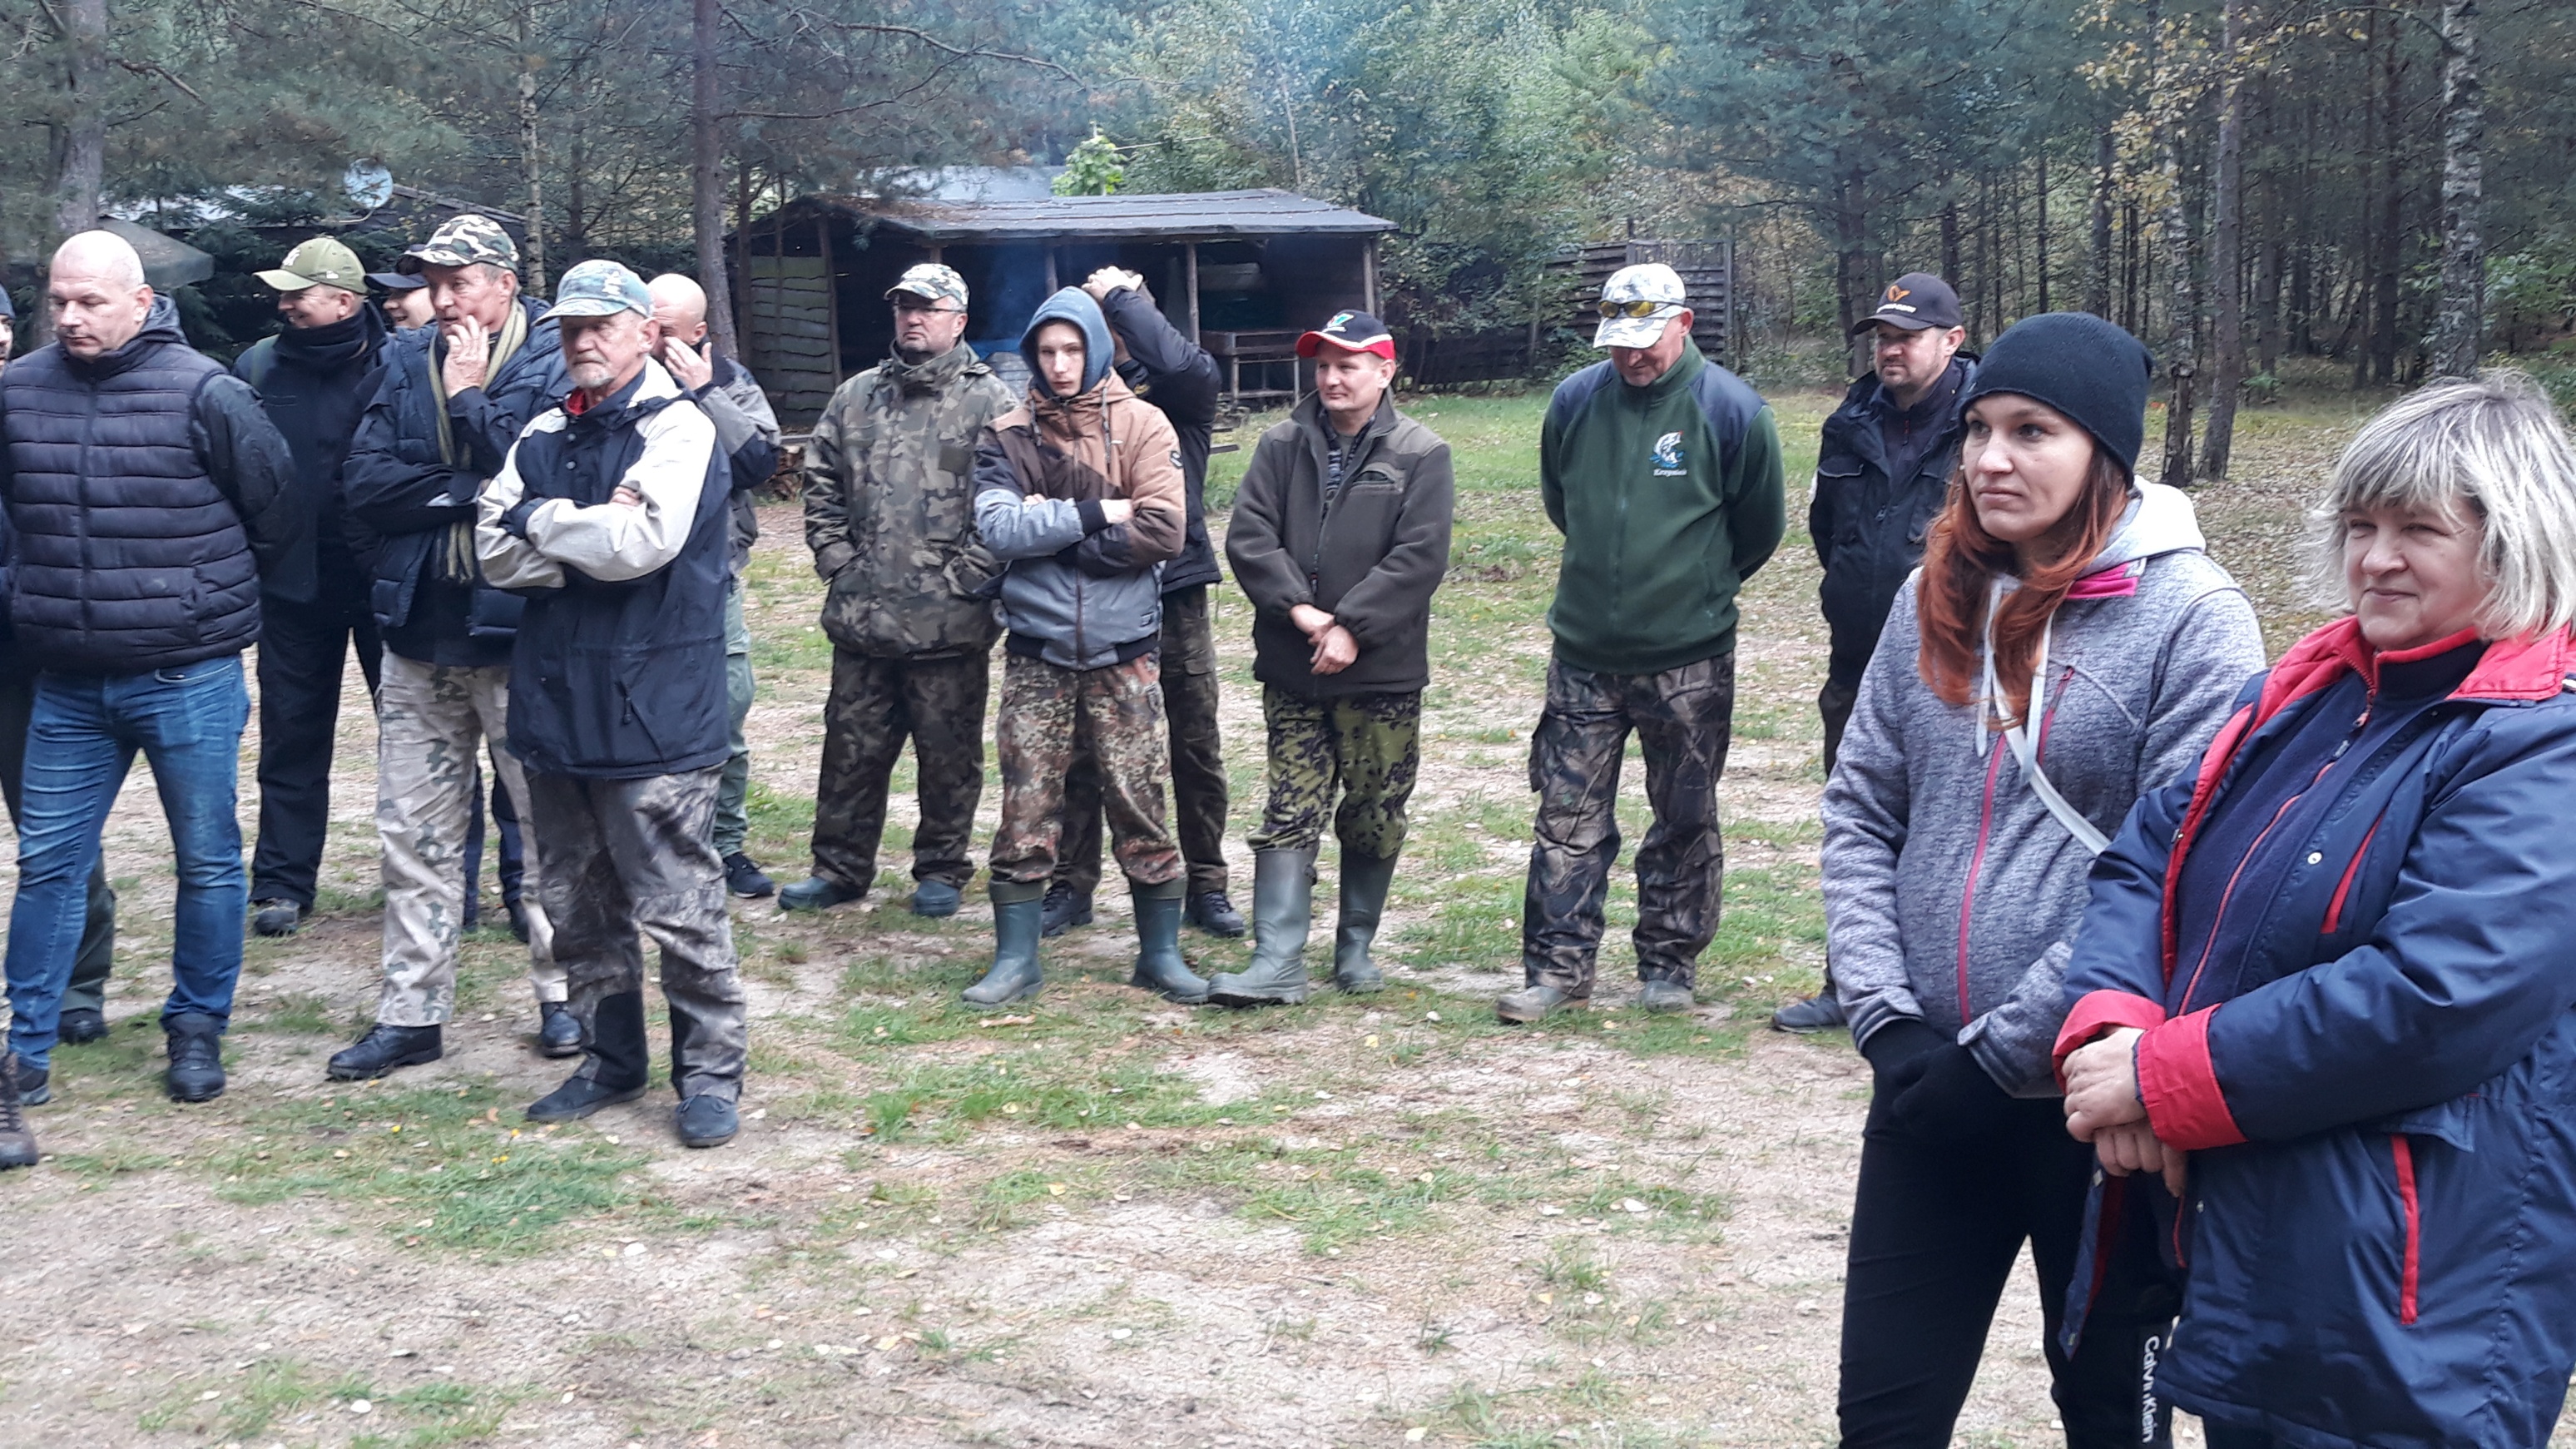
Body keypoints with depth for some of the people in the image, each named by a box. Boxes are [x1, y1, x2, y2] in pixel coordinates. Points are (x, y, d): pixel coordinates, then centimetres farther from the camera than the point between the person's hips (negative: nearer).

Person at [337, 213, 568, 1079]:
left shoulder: (554, 359, -5)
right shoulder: (407, 365, 9)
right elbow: (366, 487, -2)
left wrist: (471, 397, -14)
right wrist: (471, 488, -13)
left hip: (518, 633, -5)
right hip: (421, 631, 5)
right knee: (413, 831, 9)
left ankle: (562, 993, 19)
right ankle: (411, 1014, 18)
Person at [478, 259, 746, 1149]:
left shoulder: (678, 431, -7)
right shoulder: (543, 436, 12)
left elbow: (642, 542, -22)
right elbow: (495, 552, 2)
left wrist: (540, 520, -7)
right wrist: (593, 538, -13)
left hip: (651, 714, -7)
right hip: (556, 705, 7)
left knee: (681, 909, -1)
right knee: (576, 906, 15)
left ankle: (712, 1073, 11)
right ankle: (611, 1060, 29)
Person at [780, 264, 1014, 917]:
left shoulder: (989, 401, -4)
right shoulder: (856, 397, 11)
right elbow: (821, 485, 15)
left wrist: (971, 573, -13)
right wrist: (837, 559, 4)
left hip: (950, 620, -4)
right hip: (862, 614, 4)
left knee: (949, 755, 7)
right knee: (851, 747, 12)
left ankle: (942, 870, 22)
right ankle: (840, 868, 24)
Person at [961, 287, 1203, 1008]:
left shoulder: (1141, 426, -1)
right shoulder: (1007, 437, 4)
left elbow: (1164, 529, -13)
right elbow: (997, 528, -10)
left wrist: (1049, 531, -11)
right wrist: (1094, 516, -15)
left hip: (1122, 651, -1)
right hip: (1037, 651, 1)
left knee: (1139, 806, 5)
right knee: (1026, 811, 4)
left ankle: (1161, 953, 18)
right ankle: (1016, 959, 15)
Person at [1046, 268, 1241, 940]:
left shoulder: (1185, 390, -3)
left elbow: (1183, 363, -27)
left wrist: (1120, 297, -17)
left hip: (1175, 589, -1)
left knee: (1196, 749, 8)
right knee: (1083, 751, 9)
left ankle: (1207, 886, 21)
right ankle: (1072, 884, 22)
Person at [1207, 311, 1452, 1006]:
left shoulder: (1419, 453, -4)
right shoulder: (1282, 445, 5)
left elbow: (1419, 557, -13)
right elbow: (1247, 536, -3)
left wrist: (1352, 626, -18)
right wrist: (1298, 609, -15)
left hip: (1382, 671, -2)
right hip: (1292, 669, 2)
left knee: (1375, 818, 9)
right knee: (1290, 815, 1)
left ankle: (1355, 947, 25)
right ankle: (1277, 962, 1)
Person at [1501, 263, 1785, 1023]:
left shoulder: (1731, 410, -8)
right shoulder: (1574, 400, 0)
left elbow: (1759, 528, 6)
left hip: (1689, 660, -2)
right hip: (1584, 654, 2)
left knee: (1685, 820, 9)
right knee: (1568, 817, 2)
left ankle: (1669, 964, 22)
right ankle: (1558, 967, 10)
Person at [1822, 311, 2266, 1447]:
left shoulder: (2192, 618, -11)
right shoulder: (1937, 598, 5)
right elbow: (1860, 811, 6)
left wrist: (2001, 1053, -16)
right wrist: (1885, 1018, -5)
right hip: (1927, 1086, 4)